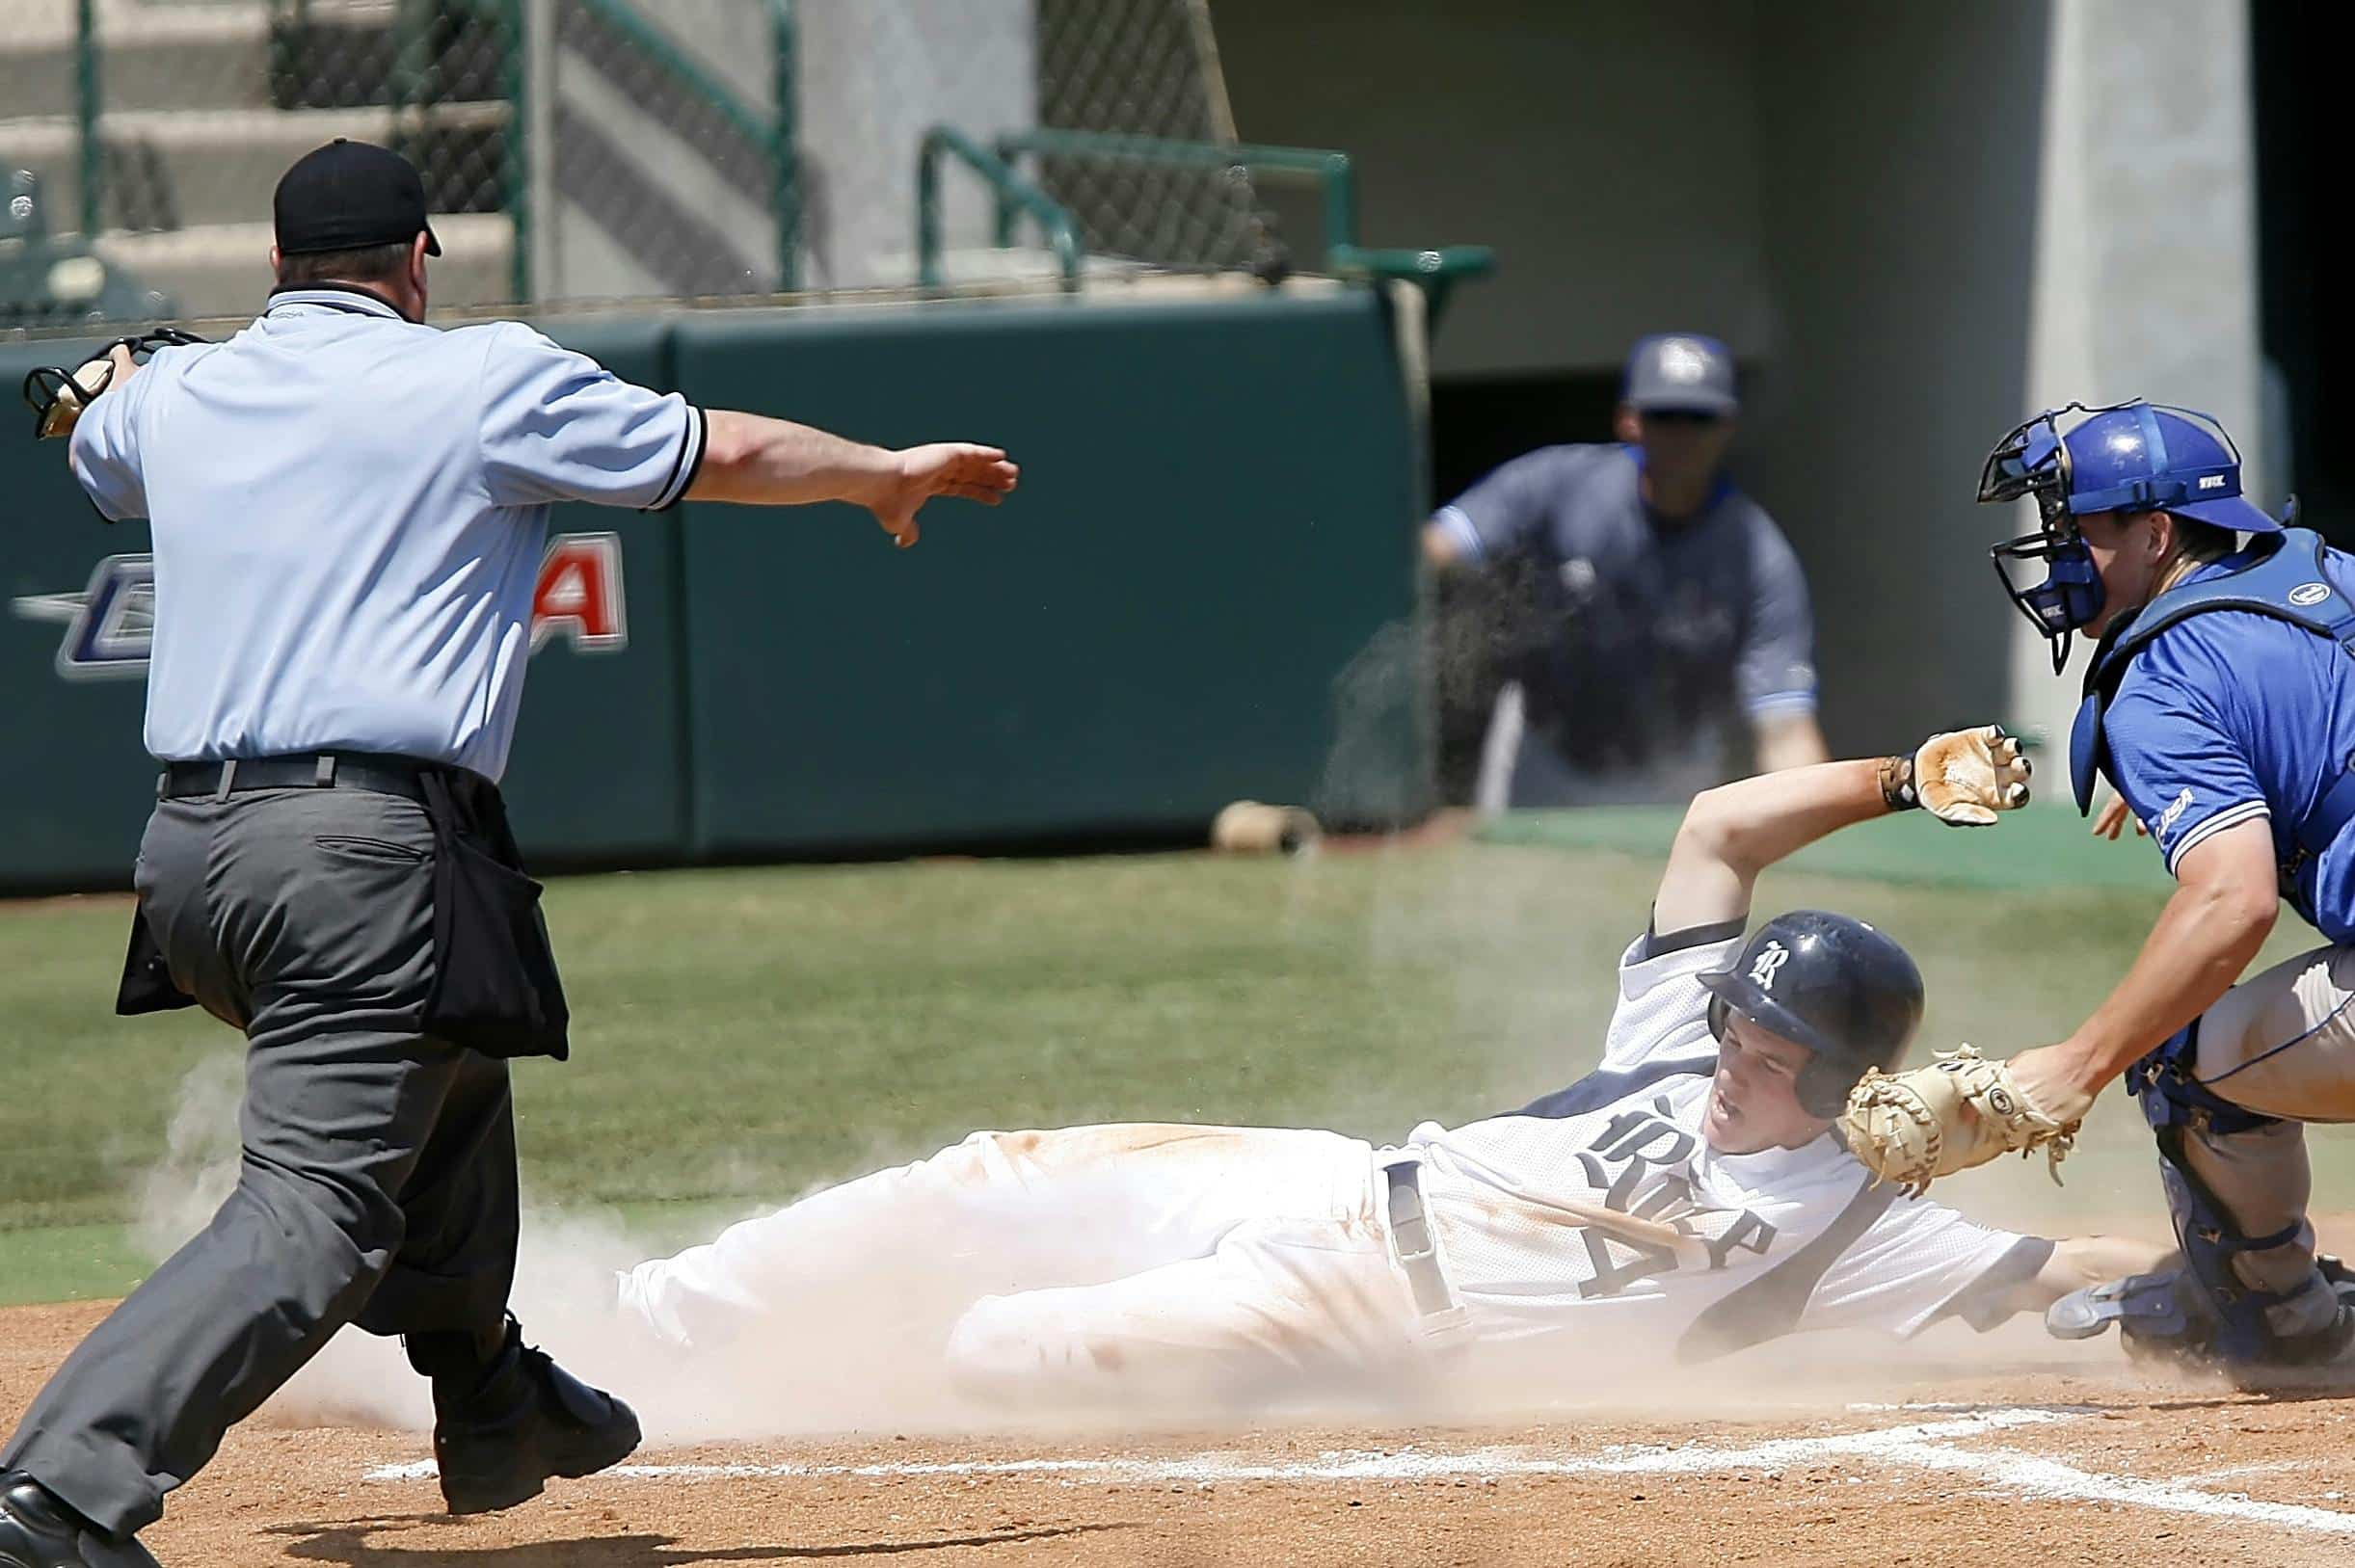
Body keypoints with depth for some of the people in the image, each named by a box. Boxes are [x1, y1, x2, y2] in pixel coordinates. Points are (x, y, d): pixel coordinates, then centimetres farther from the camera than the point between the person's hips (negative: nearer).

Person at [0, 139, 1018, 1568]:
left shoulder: (174, 397, 16)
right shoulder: (484, 381, 1)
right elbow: (724, 455, 8)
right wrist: (890, 474, 27)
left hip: (185, 848, 7)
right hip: (365, 857, -7)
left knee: (445, 1067, 31)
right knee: (316, 1208, -14)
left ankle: (489, 1405, 42)